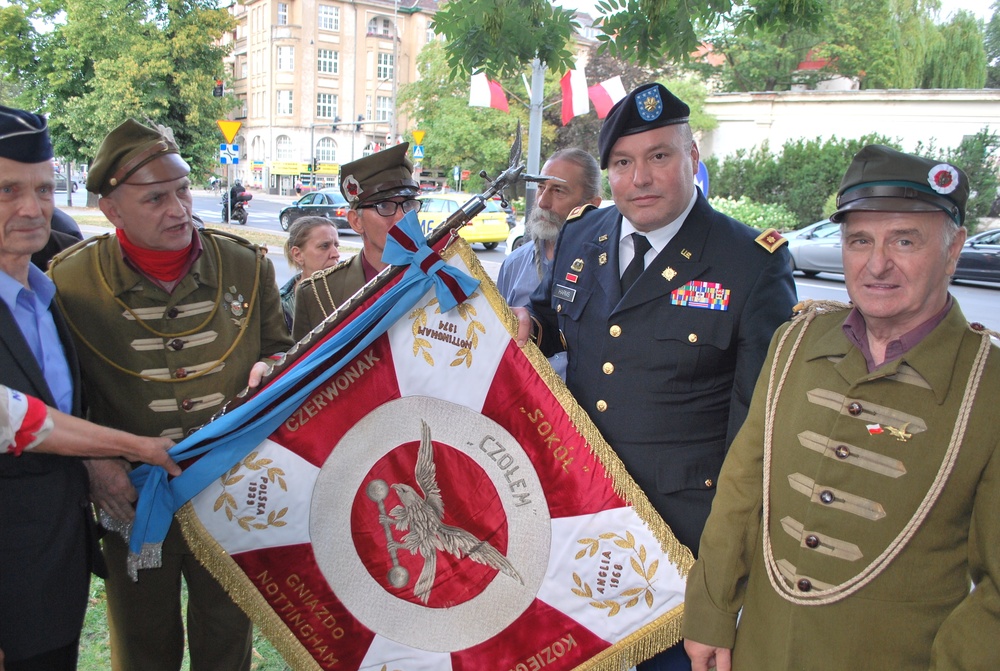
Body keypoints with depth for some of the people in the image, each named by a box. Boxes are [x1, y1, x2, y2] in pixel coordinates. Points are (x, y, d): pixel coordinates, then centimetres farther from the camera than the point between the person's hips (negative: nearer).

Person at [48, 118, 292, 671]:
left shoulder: (247, 266, -5)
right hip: (133, 503, -1)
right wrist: (91, 460, -13)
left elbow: (279, 349, 9)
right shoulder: (67, 282, -10)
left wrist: (269, 369, -14)